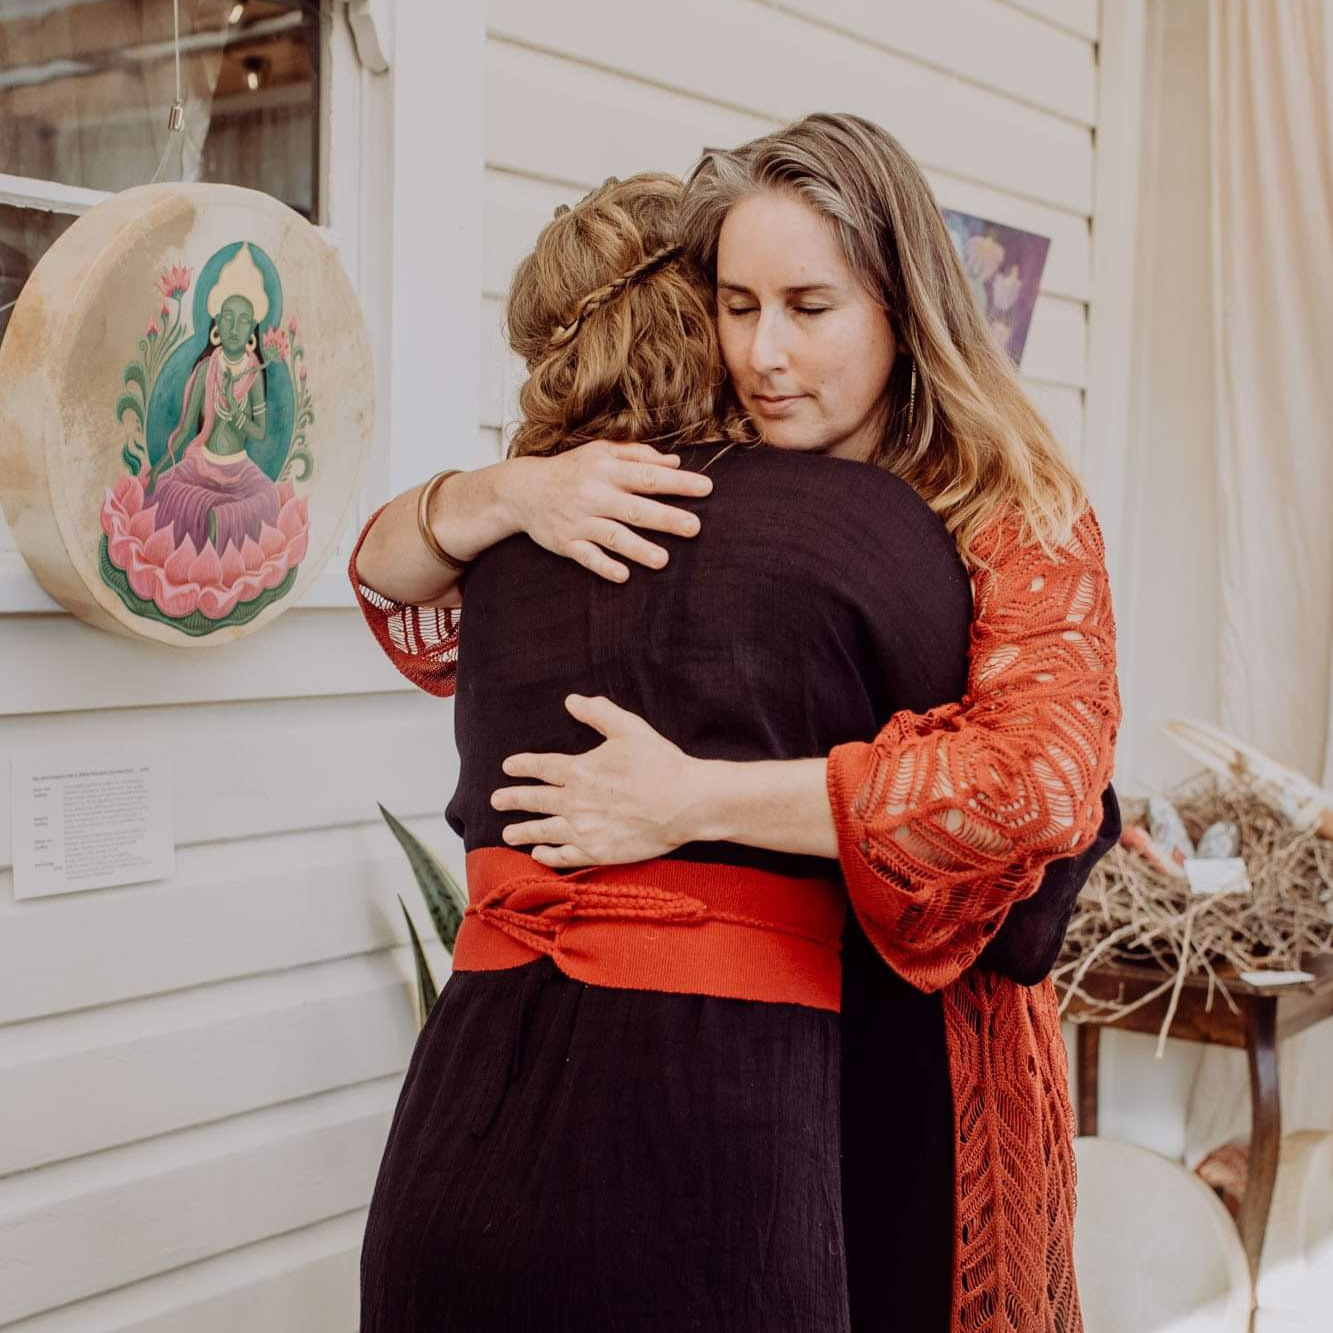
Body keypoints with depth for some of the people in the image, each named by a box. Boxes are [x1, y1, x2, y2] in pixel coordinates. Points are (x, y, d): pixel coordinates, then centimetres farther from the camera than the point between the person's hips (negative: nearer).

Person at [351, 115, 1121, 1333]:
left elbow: (1043, 778, -27)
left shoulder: (1014, 516, -10)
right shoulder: (670, 493, 1)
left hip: (918, 1056, -2)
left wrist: (690, 799, -29)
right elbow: (392, 582, 2)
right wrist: (514, 492, -20)